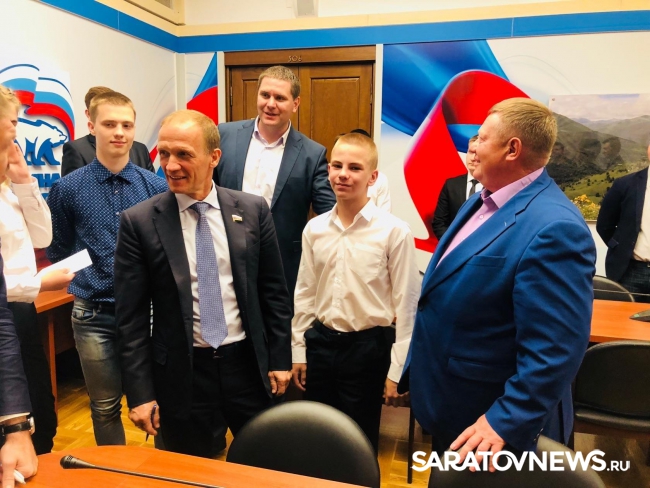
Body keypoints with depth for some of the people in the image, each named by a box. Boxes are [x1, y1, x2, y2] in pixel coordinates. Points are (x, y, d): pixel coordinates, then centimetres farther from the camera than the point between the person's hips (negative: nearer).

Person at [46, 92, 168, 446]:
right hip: (94, 315, 0)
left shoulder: (156, 187, -4)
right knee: (105, 407, 17)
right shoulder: (68, 188, -3)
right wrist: (85, 281, 1)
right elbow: (58, 253, 8)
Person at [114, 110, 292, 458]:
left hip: (247, 364, 2)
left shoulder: (253, 210, -3)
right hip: (181, 372, -1)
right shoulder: (139, 222, -8)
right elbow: (131, 317, -6)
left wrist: (280, 358, 3)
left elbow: (273, 290, 3)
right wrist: (140, 392, -6)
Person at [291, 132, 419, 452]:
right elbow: (304, 293, 7)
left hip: (367, 347, -4)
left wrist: (397, 369, -7)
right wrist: (298, 351, 10)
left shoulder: (394, 231, -12)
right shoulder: (314, 229, 0)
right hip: (320, 342, 4)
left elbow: (406, 302, -9)